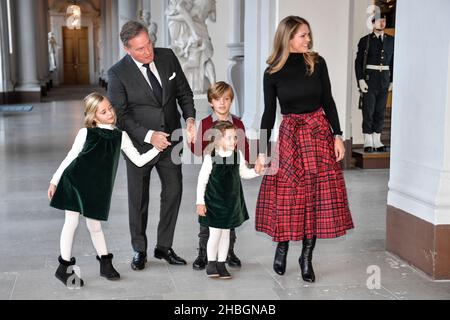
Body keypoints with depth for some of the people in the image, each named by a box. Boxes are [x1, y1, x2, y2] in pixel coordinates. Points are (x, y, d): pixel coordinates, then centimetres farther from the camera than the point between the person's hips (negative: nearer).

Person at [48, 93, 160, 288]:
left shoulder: (120, 136, 8)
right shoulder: (86, 133, 1)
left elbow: (139, 161, 7)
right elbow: (70, 157, 5)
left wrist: (158, 147, -2)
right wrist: (54, 181, 6)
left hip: (97, 187, 2)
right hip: (74, 182, -2)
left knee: (94, 225, 8)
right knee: (71, 222, 1)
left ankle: (105, 264, 25)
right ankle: (64, 267, 14)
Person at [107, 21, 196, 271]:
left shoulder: (167, 57, -5)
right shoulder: (117, 74, -17)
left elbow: (184, 92, 3)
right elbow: (120, 116, -15)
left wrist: (190, 118, -14)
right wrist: (149, 136, -25)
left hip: (170, 139, 4)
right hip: (140, 143, -3)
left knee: (173, 191, 8)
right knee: (138, 198, 9)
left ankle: (164, 247, 23)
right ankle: (139, 250, 26)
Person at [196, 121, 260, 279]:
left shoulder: (238, 155, -4)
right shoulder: (211, 158, -17)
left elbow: (244, 173, 11)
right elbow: (202, 181, -11)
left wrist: (256, 171, -7)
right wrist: (200, 202, -10)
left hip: (232, 201, 4)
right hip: (214, 201, -4)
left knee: (225, 233, 11)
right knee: (215, 233, 0)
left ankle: (221, 264, 22)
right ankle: (211, 263, 19)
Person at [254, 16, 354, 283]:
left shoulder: (317, 63, -1)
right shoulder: (273, 72, -3)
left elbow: (328, 101, 5)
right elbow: (269, 113, 1)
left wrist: (338, 136, -2)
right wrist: (262, 152, 0)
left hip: (320, 134, 1)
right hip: (290, 137, -1)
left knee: (318, 197, 1)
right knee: (286, 197, 1)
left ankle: (307, 257, 14)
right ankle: (282, 248, 25)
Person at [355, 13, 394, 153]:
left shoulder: (391, 41, 9)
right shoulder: (365, 40, 0)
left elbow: (393, 62, 12)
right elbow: (358, 62, -2)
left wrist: (392, 81, 8)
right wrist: (361, 80, -10)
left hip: (384, 80, 3)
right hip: (370, 79, -3)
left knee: (380, 111, 7)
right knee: (368, 111, -3)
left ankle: (377, 140, 13)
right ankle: (368, 141, 2)